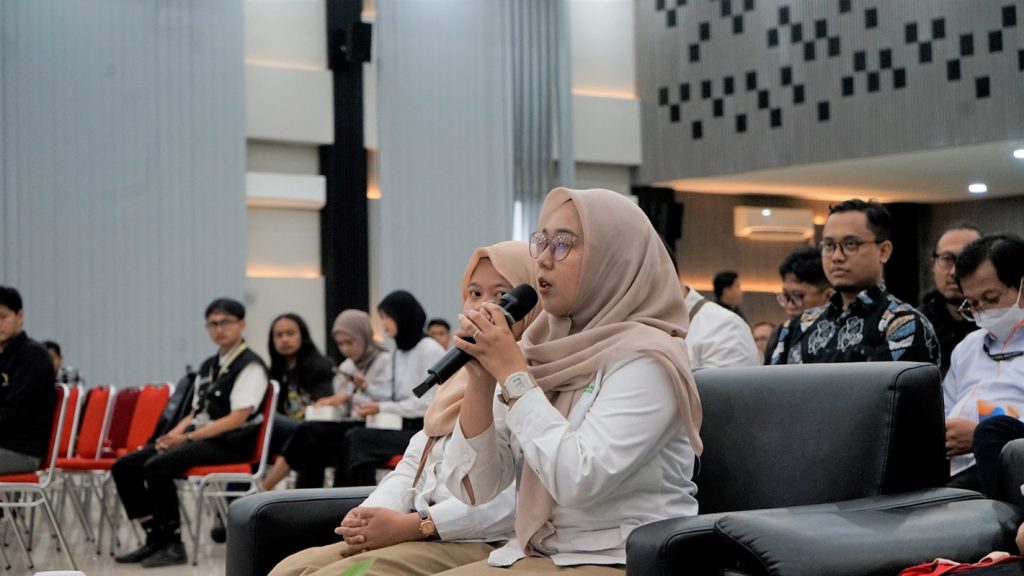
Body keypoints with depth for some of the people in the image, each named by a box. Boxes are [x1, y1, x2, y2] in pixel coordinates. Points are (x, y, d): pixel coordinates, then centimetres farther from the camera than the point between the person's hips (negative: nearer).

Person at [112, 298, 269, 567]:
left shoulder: (250, 366, -7)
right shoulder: (209, 366, 19)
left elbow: (237, 419, -16)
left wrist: (187, 437, -18)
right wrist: (173, 435, -2)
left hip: (229, 443, -9)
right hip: (197, 437, 9)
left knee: (157, 466, -29)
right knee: (125, 466, -4)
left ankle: (173, 545, -19)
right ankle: (155, 538, -2)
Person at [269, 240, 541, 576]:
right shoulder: (459, 378, 23)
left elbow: (515, 498, -20)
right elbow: (415, 461, 20)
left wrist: (412, 525, -18)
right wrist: (369, 515, -2)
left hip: (479, 546, -9)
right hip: (425, 537, 9)